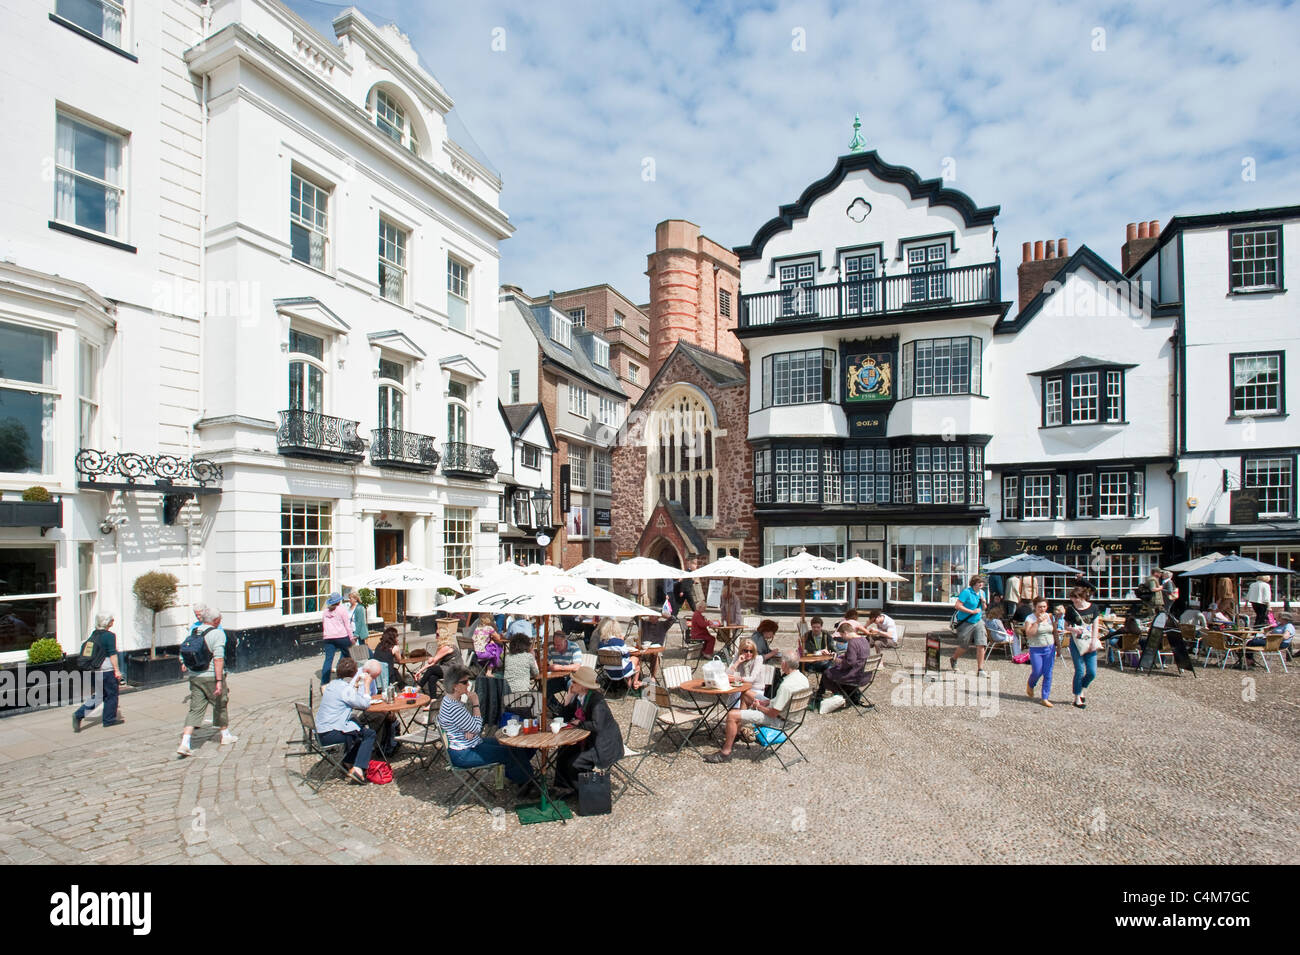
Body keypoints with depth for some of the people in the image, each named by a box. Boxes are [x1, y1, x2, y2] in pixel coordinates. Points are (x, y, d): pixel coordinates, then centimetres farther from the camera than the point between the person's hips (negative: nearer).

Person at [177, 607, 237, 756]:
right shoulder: (218, 634, -14)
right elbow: (218, 658, -22)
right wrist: (219, 681, -22)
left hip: (194, 676, 6)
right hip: (212, 677, -6)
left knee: (195, 709, 6)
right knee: (220, 705, 12)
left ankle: (184, 743, -6)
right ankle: (226, 735, 28)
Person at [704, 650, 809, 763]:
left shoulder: (786, 686, -32)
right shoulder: (803, 678, -3)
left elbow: (773, 713, -27)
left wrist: (759, 706, -8)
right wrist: (766, 703, 5)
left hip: (776, 720, -10)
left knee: (732, 715, -12)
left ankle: (725, 753, -1)